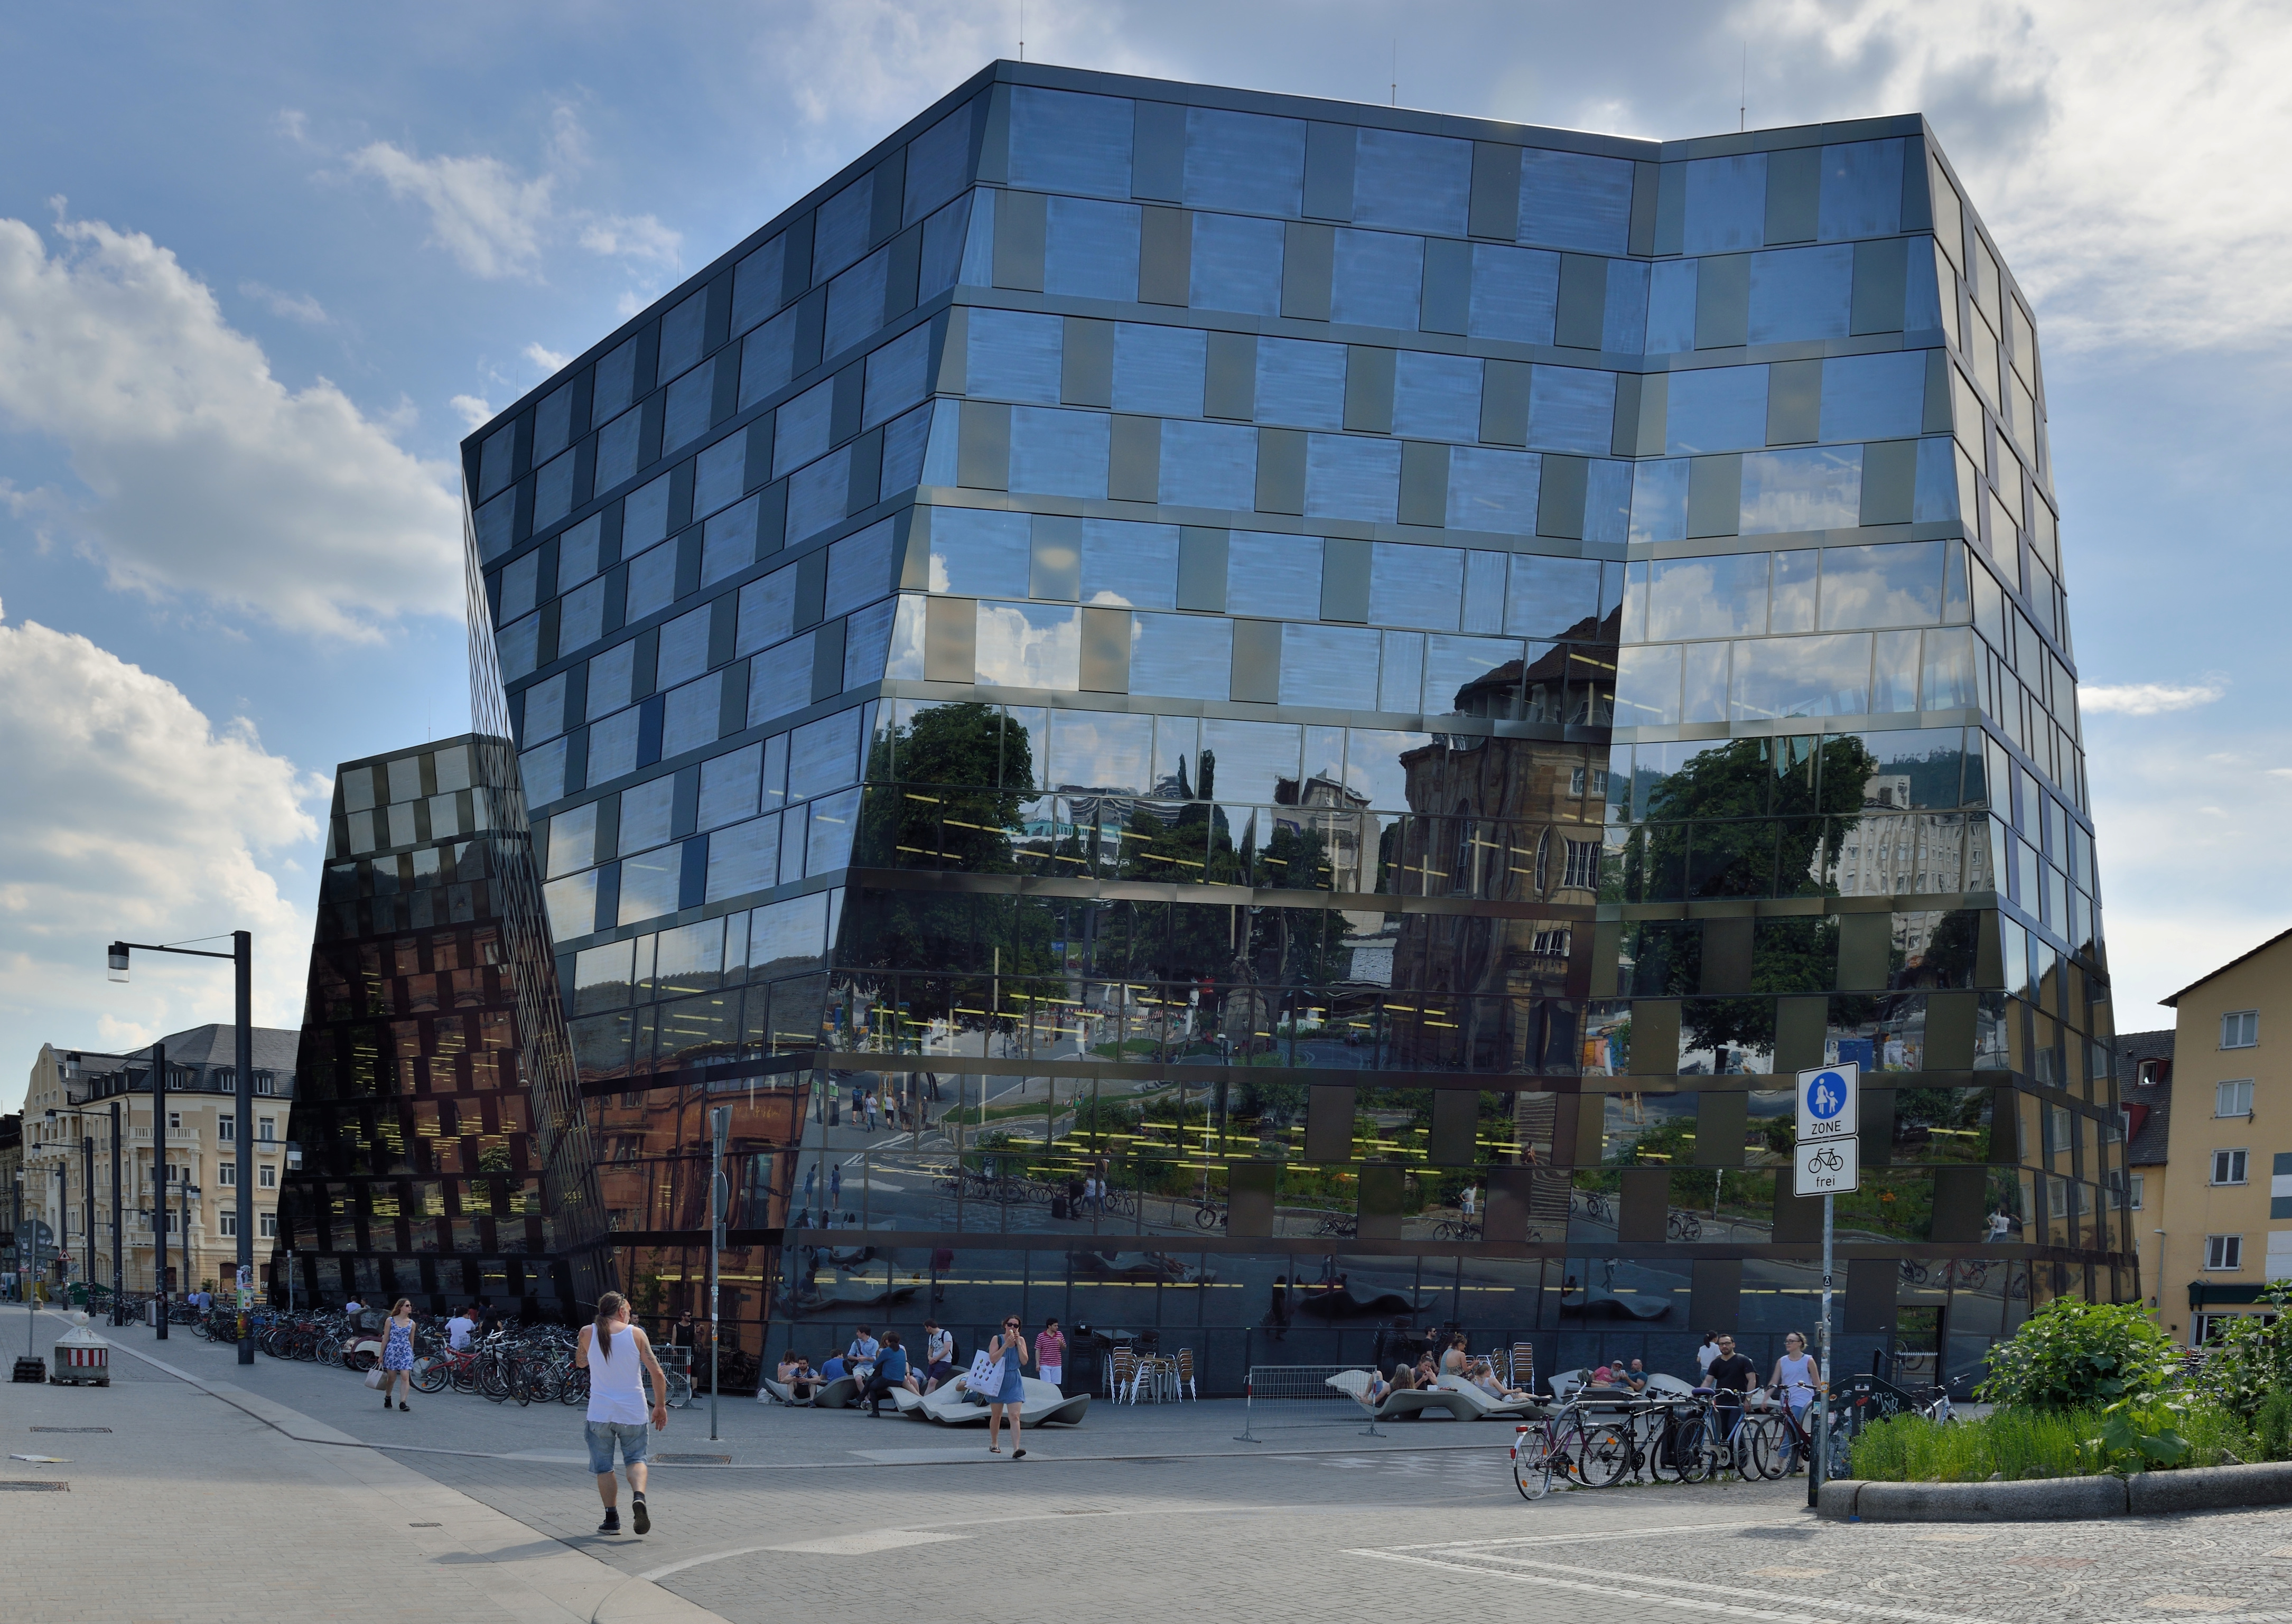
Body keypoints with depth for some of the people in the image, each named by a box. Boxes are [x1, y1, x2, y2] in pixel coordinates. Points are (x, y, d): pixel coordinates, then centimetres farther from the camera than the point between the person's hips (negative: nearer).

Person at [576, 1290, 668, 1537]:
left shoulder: (587, 1333, -2)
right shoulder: (636, 1334, -3)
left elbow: (580, 1362, 18)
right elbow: (657, 1373, -4)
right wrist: (661, 1405, 5)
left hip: (600, 1412, 0)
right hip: (633, 1412, 0)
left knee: (603, 1466, 12)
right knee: (636, 1459, 14)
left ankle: (611, 1518, 9)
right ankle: (638, 1496, -13)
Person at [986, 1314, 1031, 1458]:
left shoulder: (1021, 1340, 1)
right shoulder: (997, 1339, -5)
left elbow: (1024, 1361, -7)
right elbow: (992, 1359, -18)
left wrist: (1018, 1344, -13)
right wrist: (1006, 1344, -21)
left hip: (1014, 1382, 1)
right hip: (998, 1381, -1)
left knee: (1014, 1416, -12)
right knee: (996, 1416, 12)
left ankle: (1016, 1449, -22)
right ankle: (994, 1444, 32)